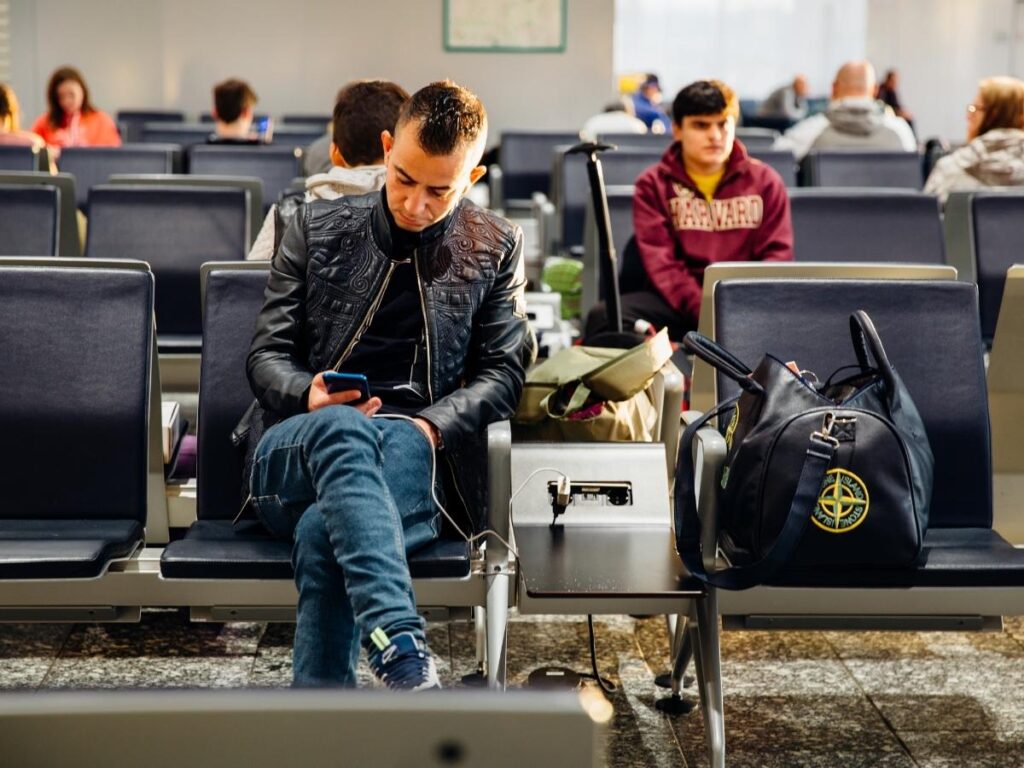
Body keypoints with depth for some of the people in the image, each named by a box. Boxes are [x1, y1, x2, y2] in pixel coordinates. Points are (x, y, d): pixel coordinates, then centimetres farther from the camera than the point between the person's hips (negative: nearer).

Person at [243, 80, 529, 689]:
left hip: (412, 456, 0)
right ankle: (407, 664, -56)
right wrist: (306, 394, -12)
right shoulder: (319, 227, 15)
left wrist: (430, 426, -12)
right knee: (342, 426, -39)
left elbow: (503, 371, 8)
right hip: (294, 455, 0)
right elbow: (267, 353, 13)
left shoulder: (495, 248, 14)